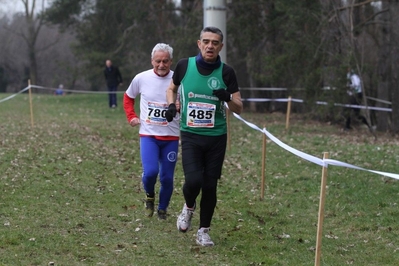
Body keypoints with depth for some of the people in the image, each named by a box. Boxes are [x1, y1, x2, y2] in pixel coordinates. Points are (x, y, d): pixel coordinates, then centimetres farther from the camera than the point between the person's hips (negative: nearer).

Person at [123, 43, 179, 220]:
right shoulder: (141, 78, -3)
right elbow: (128, 97, 17)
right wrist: (131, 117, 5)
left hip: (171, 137, 0)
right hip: (148, 135, 0)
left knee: (167, 177, 4)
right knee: (150, 172, -18)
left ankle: (162, 210, 27)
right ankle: (149, 197, 14)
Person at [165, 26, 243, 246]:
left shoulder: (226, 72, -3)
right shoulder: (185, 65, -2)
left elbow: (239, 109, 0)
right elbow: (171, 89, 17)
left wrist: (228, 98, -22)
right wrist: (171, 105, -3)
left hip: (216, 137, 1)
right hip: (190, 135, -1)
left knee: (210, 186, 3)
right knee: (193, 181, -17)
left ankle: (203, 231, 21)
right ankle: (188, 207, 18)